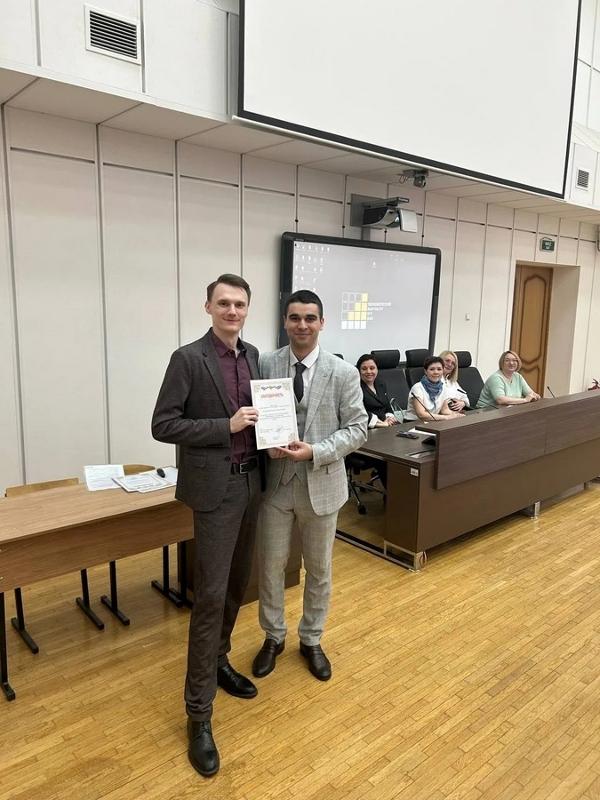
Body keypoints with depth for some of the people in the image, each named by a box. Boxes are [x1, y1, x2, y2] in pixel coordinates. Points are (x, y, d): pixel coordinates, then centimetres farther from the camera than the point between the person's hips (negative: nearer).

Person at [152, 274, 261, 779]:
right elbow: (163, 425, -14)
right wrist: (227, 426, -21)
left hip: (251, 482, 7)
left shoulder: (253, 355, 9)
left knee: (237, 585, 18)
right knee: (211, 595, -4)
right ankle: (199, 714, 9)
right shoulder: (188, 359, -11)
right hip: (215, 488, -7)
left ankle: (218, 661, 39)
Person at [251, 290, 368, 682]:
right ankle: (274, 637, 38)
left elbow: (358, 428, -6)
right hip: (275, 481, 1)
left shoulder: (343, 373, -7)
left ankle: (312, 640, 39)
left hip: (321, 483, 0)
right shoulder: (265, 365, -3)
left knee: (319, 569, 16)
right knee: (271, 565, 13)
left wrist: (315, 452, -20)